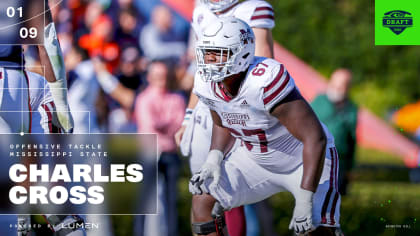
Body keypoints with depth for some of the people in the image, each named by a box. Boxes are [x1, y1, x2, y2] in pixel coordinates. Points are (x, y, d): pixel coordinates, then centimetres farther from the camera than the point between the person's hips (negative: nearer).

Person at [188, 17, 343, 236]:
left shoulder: (264, 81, -37)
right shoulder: (208, 85, -13)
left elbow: (315, 138, -35)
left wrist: (305, 201, -35)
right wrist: (214, 157, -9)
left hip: (306, 160, -7)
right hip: (256, 160, 7)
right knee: (203, 199, -5)